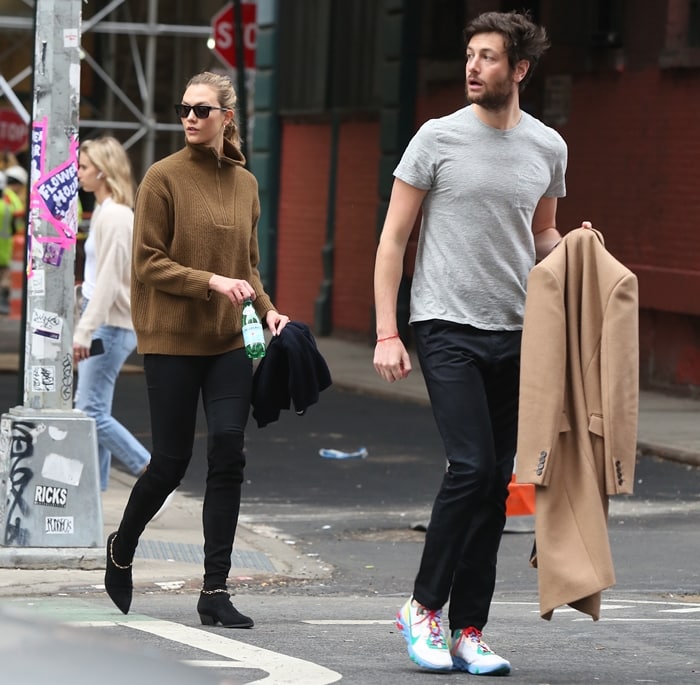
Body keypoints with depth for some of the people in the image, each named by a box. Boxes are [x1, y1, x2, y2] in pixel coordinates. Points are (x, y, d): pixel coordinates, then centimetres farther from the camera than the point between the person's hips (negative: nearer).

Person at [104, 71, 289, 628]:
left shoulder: (245, 183, 10)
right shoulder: (164, 178, -5)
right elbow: (148, 264, -8)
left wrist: (267, 310, 1)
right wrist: (211, 283, -19)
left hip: (230, 341, 4)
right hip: (173, 340, -4)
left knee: (228, 456, -6)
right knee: (171, 462, 2)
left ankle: (216, 590, -1)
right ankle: (122, 549, 31)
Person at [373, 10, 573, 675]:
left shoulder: (547, 147, 9)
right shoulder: (439, 138, -2)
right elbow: (393, 238, 0)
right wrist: (386, 333, -7)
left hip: (513, 334, 4)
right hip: (447, 327, -4)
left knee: (495, 485, 4)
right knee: (471, 467, -15)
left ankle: (467, 632, 10)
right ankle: (423, 606, 1)